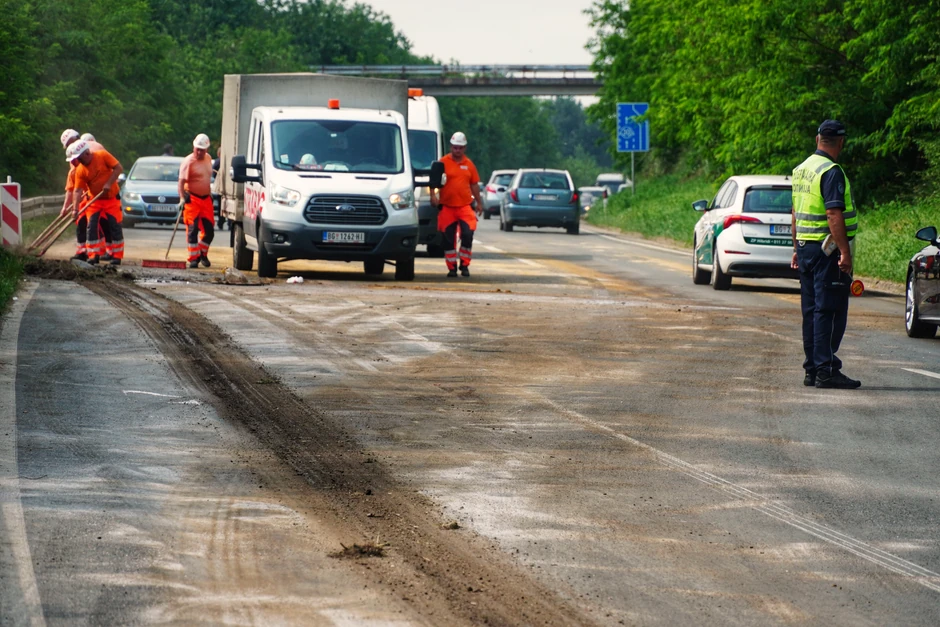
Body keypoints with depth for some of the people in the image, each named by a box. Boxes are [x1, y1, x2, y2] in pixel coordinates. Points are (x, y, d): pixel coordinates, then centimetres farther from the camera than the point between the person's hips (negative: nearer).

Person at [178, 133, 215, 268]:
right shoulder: (188, 162, -13)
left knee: (209, 230, 7)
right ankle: (193, 258, -5)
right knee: (192, 230, -8)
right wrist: (183, 198, -32)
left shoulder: (208, 159, 10)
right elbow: (182, 181, -20)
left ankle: (202, 254, 26)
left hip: (206, 198, 7)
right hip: (192, 199, -7)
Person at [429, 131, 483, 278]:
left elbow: (474, 184, 17)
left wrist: (478, 202, 18)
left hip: (465, 206, 1)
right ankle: (451, 267, 11)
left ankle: (464, 265, 3)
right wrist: (433, 195, -16)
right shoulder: (443, 162, 1)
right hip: (447, 207, -1)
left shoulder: (469, 164, 10)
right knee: (449, 239, 3)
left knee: (467, 235, -10)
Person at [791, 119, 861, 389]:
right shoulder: (831, 172, -15)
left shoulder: (801, 170, 13)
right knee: (830, 311, -7)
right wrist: (844, 252, -23)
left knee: (812, 311, 12)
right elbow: (834, 215, -22)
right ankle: (826, 370, -10)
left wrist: (797, 249, 24)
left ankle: (812, 369, 15)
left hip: (805, 246, 9)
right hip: (827, 250, -9)